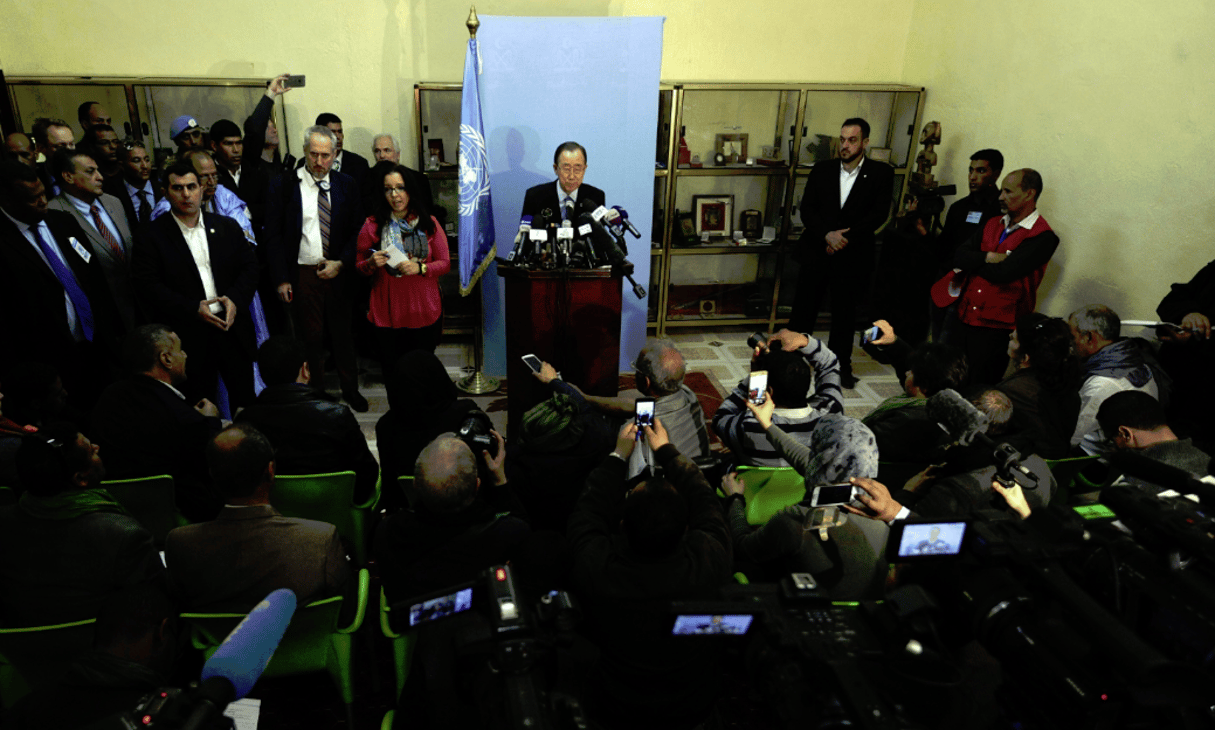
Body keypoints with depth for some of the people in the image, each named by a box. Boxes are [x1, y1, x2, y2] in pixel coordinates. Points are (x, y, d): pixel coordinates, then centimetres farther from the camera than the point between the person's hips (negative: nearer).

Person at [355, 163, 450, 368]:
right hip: (387, 312, 0)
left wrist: (420, 268, -15)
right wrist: (372, 264, -13)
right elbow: (359, 267, 9)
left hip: (425, 312, 0)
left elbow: (445, 263, 3)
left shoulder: (429, 224, 3)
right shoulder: (373, 225, 2)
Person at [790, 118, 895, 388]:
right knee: (804, 308, 6)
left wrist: (846, 237, -15)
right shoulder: (821, 171, 7)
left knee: (845, 313, 8)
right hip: (816, 252, 2)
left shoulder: (881, 173, 1)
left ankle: (841, 364, 22)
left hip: (853, 256, -1)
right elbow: (807, 210, 0)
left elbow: (879, 213, -7)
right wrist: (827, 235, -16)